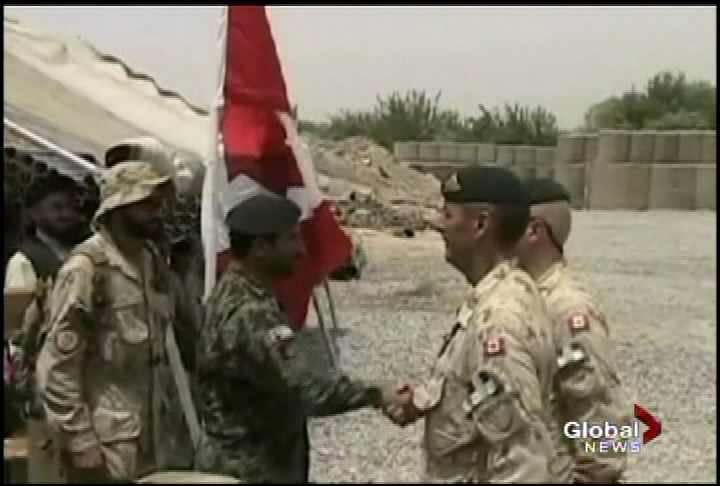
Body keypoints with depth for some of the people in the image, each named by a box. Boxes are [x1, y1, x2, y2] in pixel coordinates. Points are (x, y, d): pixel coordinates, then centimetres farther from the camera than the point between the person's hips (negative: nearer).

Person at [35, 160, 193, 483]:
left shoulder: (150, 261, 8)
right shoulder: (87, 267, -14)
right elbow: (57, 367, -15)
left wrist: (176, 422, 11)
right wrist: (81, 443, -16)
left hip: (158, 440, 7)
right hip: (110, 447, -7)